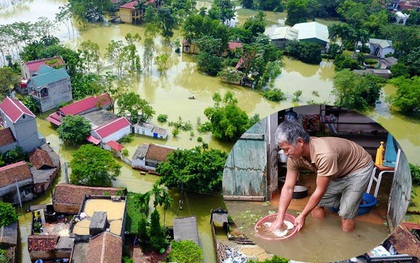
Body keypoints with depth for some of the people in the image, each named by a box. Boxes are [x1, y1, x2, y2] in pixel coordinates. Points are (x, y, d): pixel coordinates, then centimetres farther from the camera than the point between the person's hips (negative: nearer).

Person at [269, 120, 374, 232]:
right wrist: (279, 219, -18)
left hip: (359, 168, -7)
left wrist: (302, 216, -21)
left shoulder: (325, 154, -43)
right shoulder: (294, 156, -20)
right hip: (338, 173, 7)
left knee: (346, 215, -10)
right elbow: (288, 188, -14)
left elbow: (320, 191, -32)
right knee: (316, 205, 1)